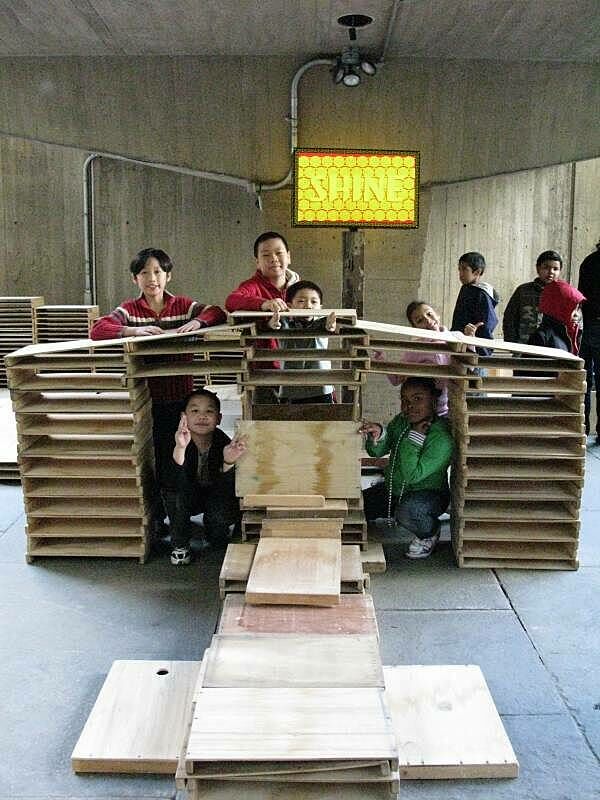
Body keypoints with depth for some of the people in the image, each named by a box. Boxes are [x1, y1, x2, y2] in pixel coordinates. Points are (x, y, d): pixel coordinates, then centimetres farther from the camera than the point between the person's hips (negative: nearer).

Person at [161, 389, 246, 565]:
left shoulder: (224, 443, -25)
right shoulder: (177, 442, -26)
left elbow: (226, 491, -31)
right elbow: (175, 484, -41)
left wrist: (229, 462, -51)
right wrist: (179, 449, -58)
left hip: (214, 495, 0)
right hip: (187, 497, 0)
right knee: (174, 494, -32)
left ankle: (216, 537, 10)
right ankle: (179, 545, -7)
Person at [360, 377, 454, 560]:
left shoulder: (442, 439, -25)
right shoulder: (401, 421, -5)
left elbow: (412, 475, -29)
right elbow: (376, 452, -8)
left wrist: (415, 437, -29)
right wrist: (377, 436, -30)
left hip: (428, 495, -6)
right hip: (392, 490, 6)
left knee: (407, 511, -37)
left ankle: (430, 534, -3)